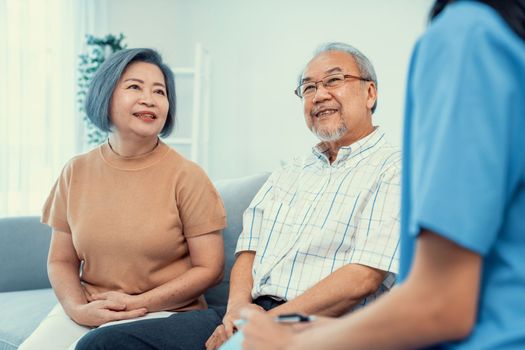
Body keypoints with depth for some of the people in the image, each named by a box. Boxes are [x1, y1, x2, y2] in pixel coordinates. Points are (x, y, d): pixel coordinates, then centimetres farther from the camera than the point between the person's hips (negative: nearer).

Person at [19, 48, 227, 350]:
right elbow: (61, 261, 9)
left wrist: (137, 304, -13)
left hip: (163, 311, -3)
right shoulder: (76, 173, 5)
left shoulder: (186, 176, -6)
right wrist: (78, 309, -11)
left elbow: (210, 268, -6)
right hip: (88, 311, 4)